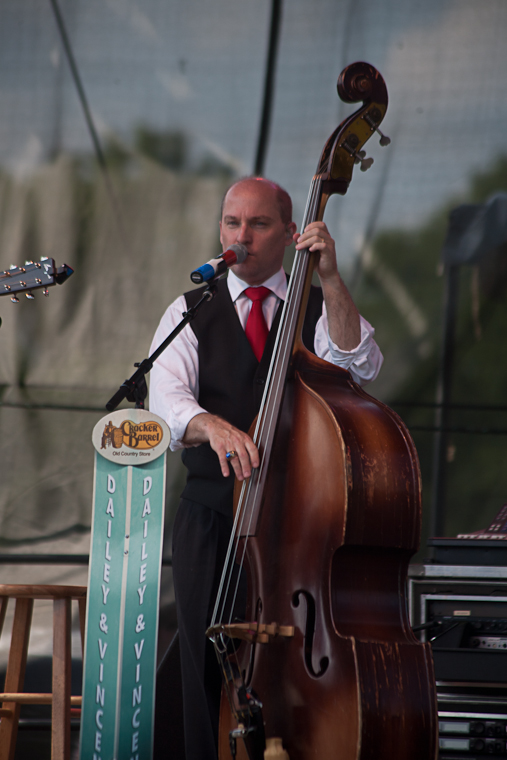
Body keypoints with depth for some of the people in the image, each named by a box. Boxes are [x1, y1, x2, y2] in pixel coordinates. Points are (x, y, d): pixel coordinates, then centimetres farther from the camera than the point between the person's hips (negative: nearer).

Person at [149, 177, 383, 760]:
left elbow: (360, 366, -11)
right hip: (212, 519, 1)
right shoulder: (190, 314, 10)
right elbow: (165, 398, -8)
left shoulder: (320, 311, 11)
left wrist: (330, 278, -20)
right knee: (209, 675, -2)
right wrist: (213, 425, -30)